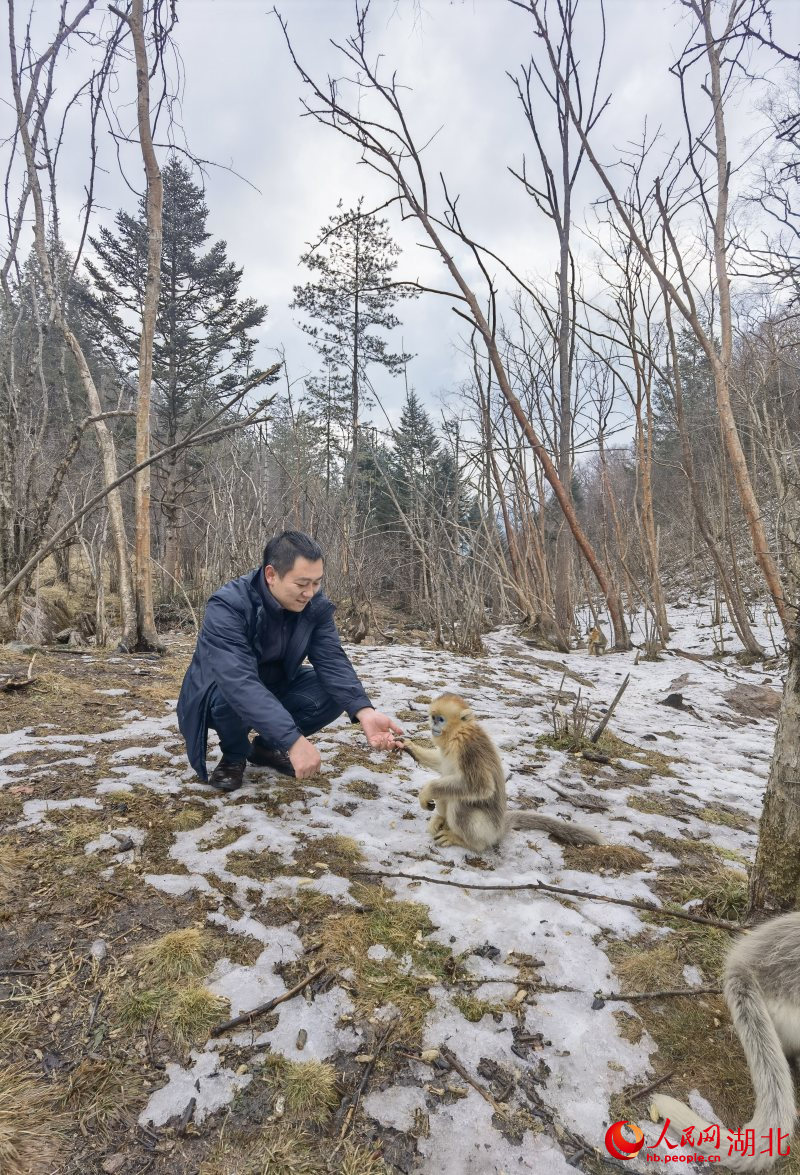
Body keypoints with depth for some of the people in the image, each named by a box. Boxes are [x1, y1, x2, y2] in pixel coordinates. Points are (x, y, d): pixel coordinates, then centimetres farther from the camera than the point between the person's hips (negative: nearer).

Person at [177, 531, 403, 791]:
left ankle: (266, 746, 6)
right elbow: (239, 682, -44)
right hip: (220, 692, -4)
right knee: (232, 698, -38)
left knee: (336, 693, -19)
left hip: (275, 688, 5)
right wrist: (294, 739, -53)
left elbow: (333, 662, -24)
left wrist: (364, 711, -42)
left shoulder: (316, 606, -15)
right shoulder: (227, 606, -33)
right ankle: (233, 756, -3)